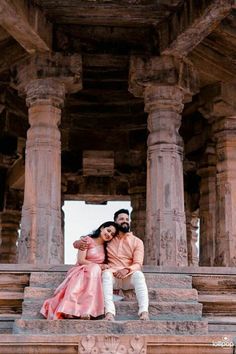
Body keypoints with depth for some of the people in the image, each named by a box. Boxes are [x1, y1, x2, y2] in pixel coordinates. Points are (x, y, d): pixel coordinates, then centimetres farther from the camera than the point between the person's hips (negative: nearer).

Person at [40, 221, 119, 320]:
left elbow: (104, 265, 18)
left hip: (94, 274, 4)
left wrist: (102, 267, -3)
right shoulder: (87, 240, 2)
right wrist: (98, 266, -10)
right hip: (80, 272, -4)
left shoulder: (106, 247, 18)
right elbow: (81, 260, -7)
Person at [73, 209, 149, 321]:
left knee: (138, 274, -33)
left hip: (128, 277, 0)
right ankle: (109, 312, -50)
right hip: (111, 276, 0)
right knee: (106, 273, -35)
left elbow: (138, 264, -2)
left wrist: (127, 270, -24)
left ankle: (144, 312, -47)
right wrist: (79, 243, -10)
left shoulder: (137, 241, 10)